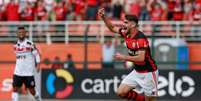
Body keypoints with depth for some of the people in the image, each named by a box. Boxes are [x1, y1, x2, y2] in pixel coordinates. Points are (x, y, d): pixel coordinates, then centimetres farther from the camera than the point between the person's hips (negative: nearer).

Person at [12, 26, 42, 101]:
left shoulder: (30, 44, -8)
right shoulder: (16, 45, 8)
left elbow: (36, 54, -5)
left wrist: (37, 65, -13)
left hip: (29, 72, -4)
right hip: (18, 72, 4)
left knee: (31, 89, 4)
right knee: (15, 88, -6)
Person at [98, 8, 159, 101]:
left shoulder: (141, 38, -24)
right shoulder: (126, 34, 0)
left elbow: (141, 58, -33)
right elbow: (112, 28, 16)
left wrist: (123, 57, -25)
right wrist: (103, 17, 3)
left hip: (148, 73, -8)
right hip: (137, 72, 8)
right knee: (121, 92, -1)